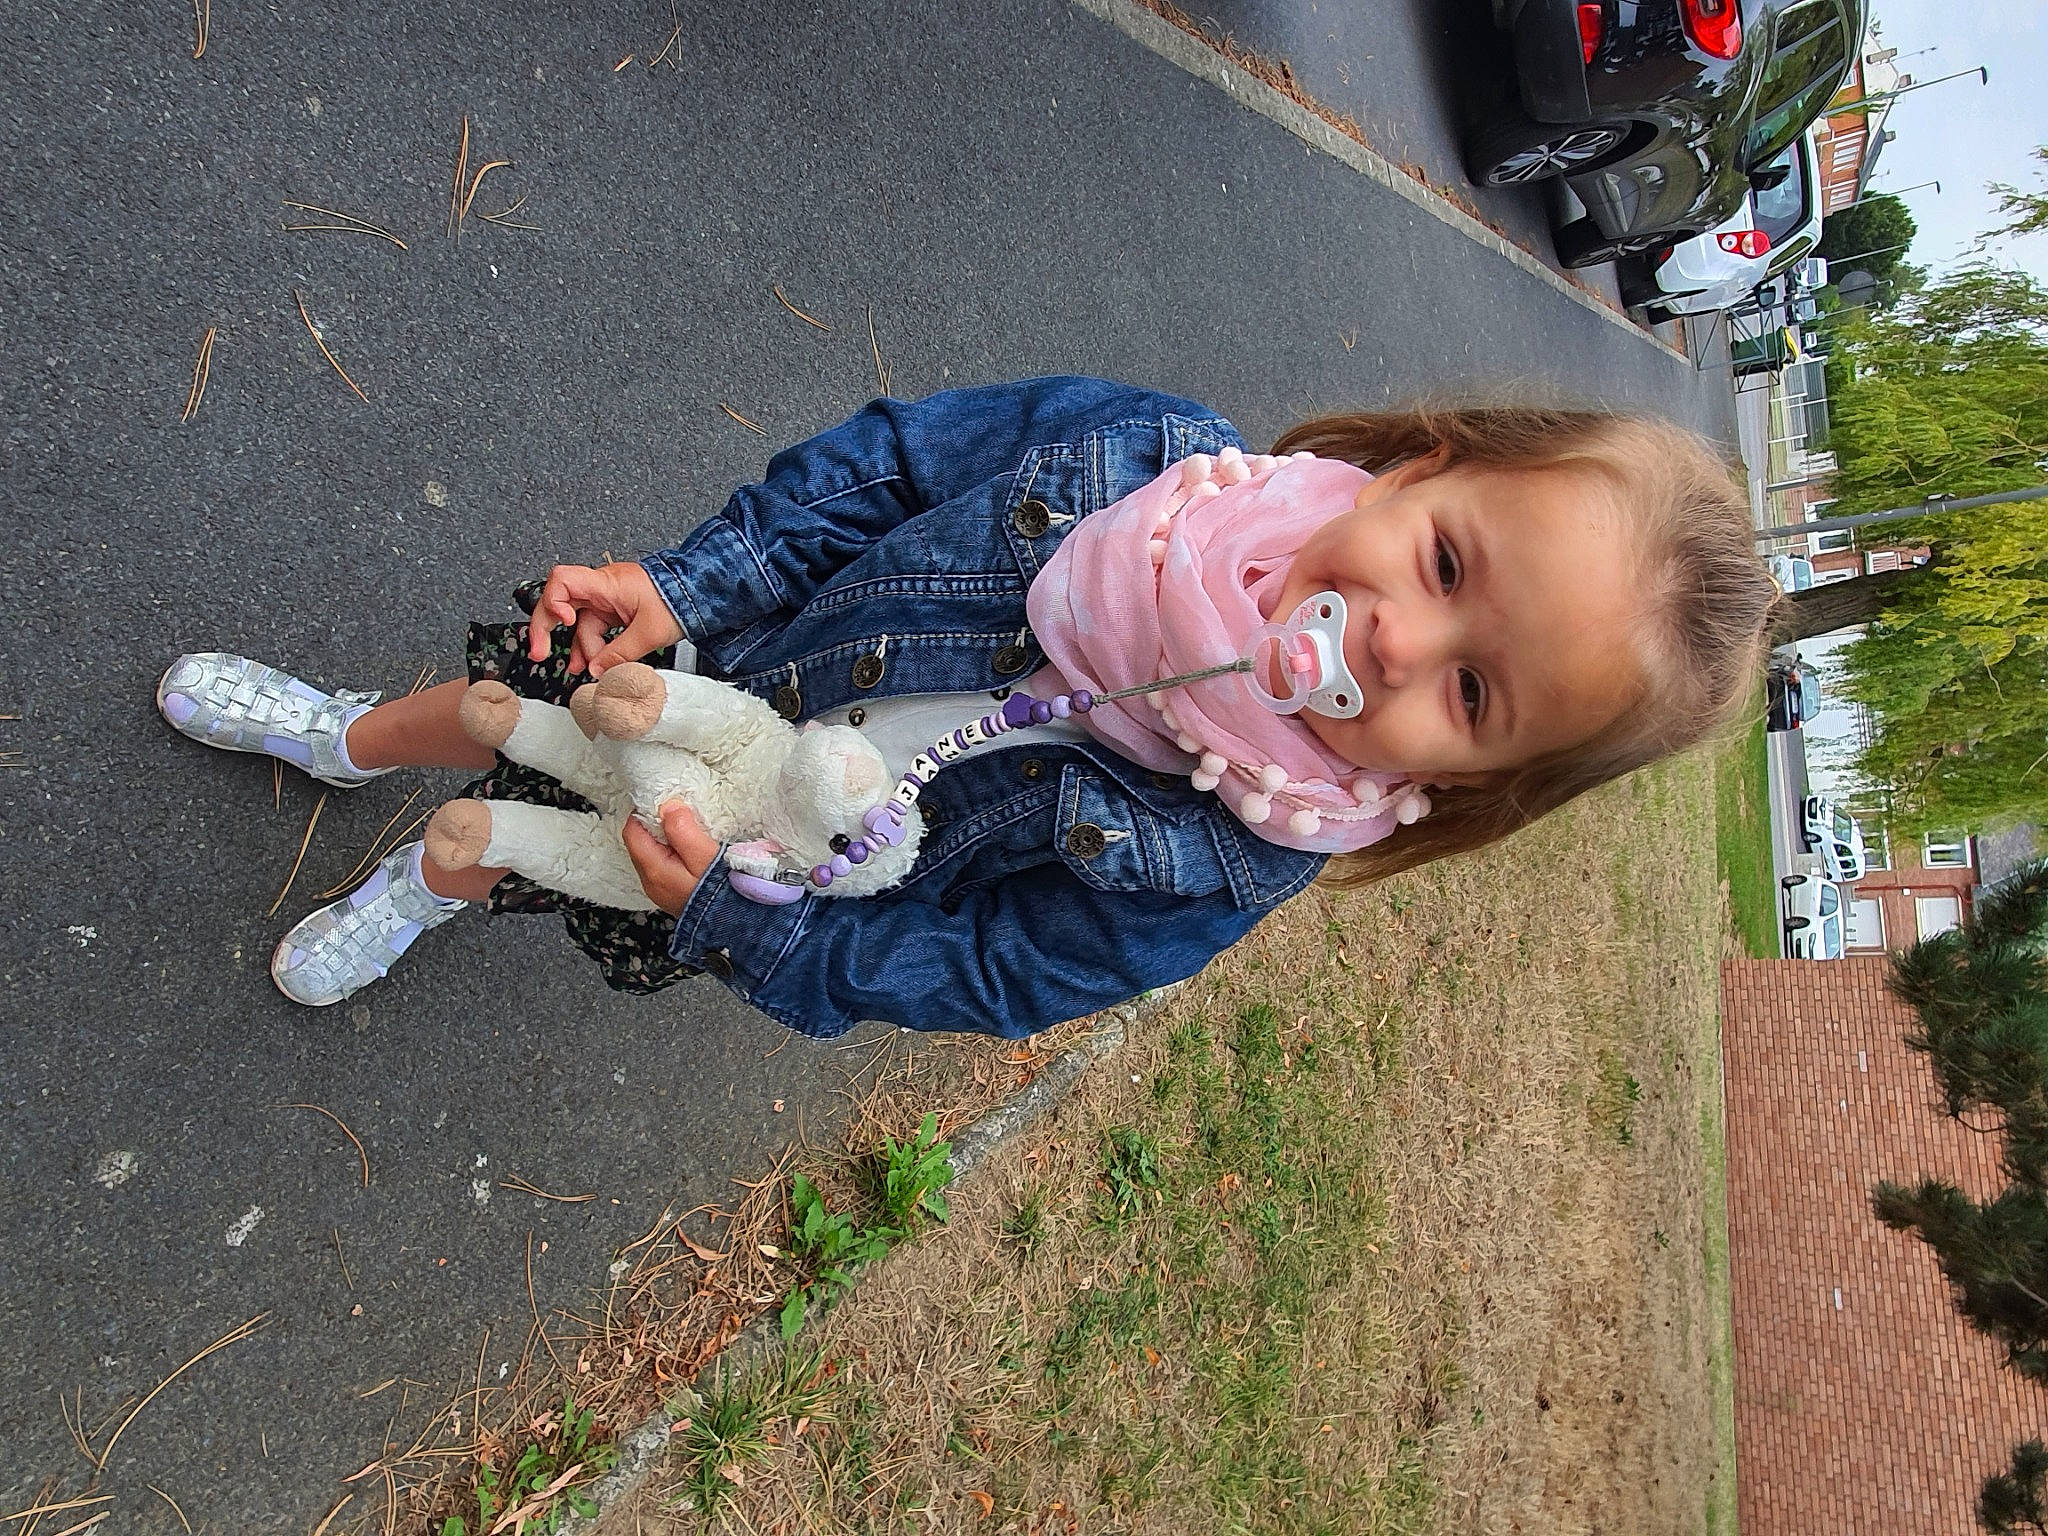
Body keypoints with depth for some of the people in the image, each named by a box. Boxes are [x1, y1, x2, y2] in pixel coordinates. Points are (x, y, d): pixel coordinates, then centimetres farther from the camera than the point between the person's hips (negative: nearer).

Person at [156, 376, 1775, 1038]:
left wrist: (732, 914, -33)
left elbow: (962, 968, -24)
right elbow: (886, 460, -17)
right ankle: (354, 735, 62)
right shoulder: (1153, 447, -27)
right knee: (508, 696, 23)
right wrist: (677, 583, -21)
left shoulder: (1210, 880, -31)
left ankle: (426, 890, 62)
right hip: (709, 660, 1)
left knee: (501, 849, 21)